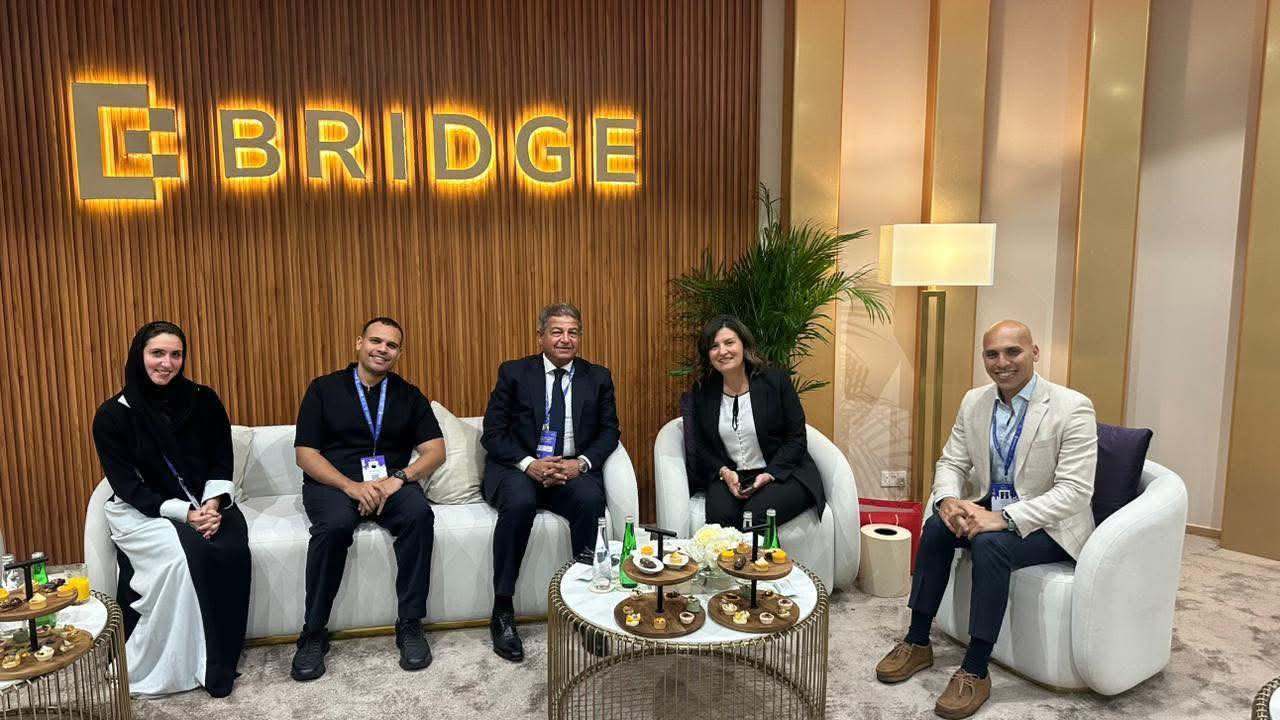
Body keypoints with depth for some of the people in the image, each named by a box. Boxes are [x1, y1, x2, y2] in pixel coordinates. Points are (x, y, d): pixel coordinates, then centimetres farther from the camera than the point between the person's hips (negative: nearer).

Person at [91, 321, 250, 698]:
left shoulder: (204, 401, 2)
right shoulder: (113, 414, -5)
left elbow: (222, 464, 3)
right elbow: (128, 486, -9)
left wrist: (213, 504, -16)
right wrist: (184, 514, -21)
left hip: (205, 504, 2)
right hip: (140, 511, -2)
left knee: (232, 552, -28)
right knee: (188, 556, -32)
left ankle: (220, 664, -14)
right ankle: (174, 668, -15)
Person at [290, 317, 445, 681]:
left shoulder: (409, 395, 11)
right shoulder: (324, 388, 5)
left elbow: (435, 450, 3)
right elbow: (305, 454, -2)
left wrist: (398, 478, -17)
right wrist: (352, 486, -18)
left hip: (392, 483, 1)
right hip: (332, 483, -1)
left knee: (420, 514, -31)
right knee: (335, 525, -35)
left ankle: (410, 624, -19)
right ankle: (313, 633, -16)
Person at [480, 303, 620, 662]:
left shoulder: (598, 377, 10)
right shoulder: (514, 373, 5)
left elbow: (609, 431, 6)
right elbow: (492, 433, -1)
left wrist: (581, 463, -14)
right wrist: (528, 464, -18)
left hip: (573, 471, 1)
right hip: (519, 469, -1)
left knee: (590, 500, -32)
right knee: (519, 503, -34)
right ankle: (502, 612, -21)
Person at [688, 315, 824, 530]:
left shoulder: (776, 381, -3)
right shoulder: (702, 391, 6)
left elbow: (797, 439, -2)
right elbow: (700, 445, 9)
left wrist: (770, 474, -15)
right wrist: (724, 471, -10)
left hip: (781, 474, -2)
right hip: (728, 477, 2)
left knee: (755, 515, -30)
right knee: (719, 516, -28)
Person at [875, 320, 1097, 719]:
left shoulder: (1072, 408, -18)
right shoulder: (975, 401, 0)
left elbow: (1074, 490, -23)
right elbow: (951, 462, 5)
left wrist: (1004, 518, -33)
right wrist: (948, 499, -19)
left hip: (1046, 522, -6)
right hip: (989, 507, 6)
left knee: (989, 543, -32)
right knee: (937, 525, -19)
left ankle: (975, 671, -20)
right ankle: (917, 642, -5)